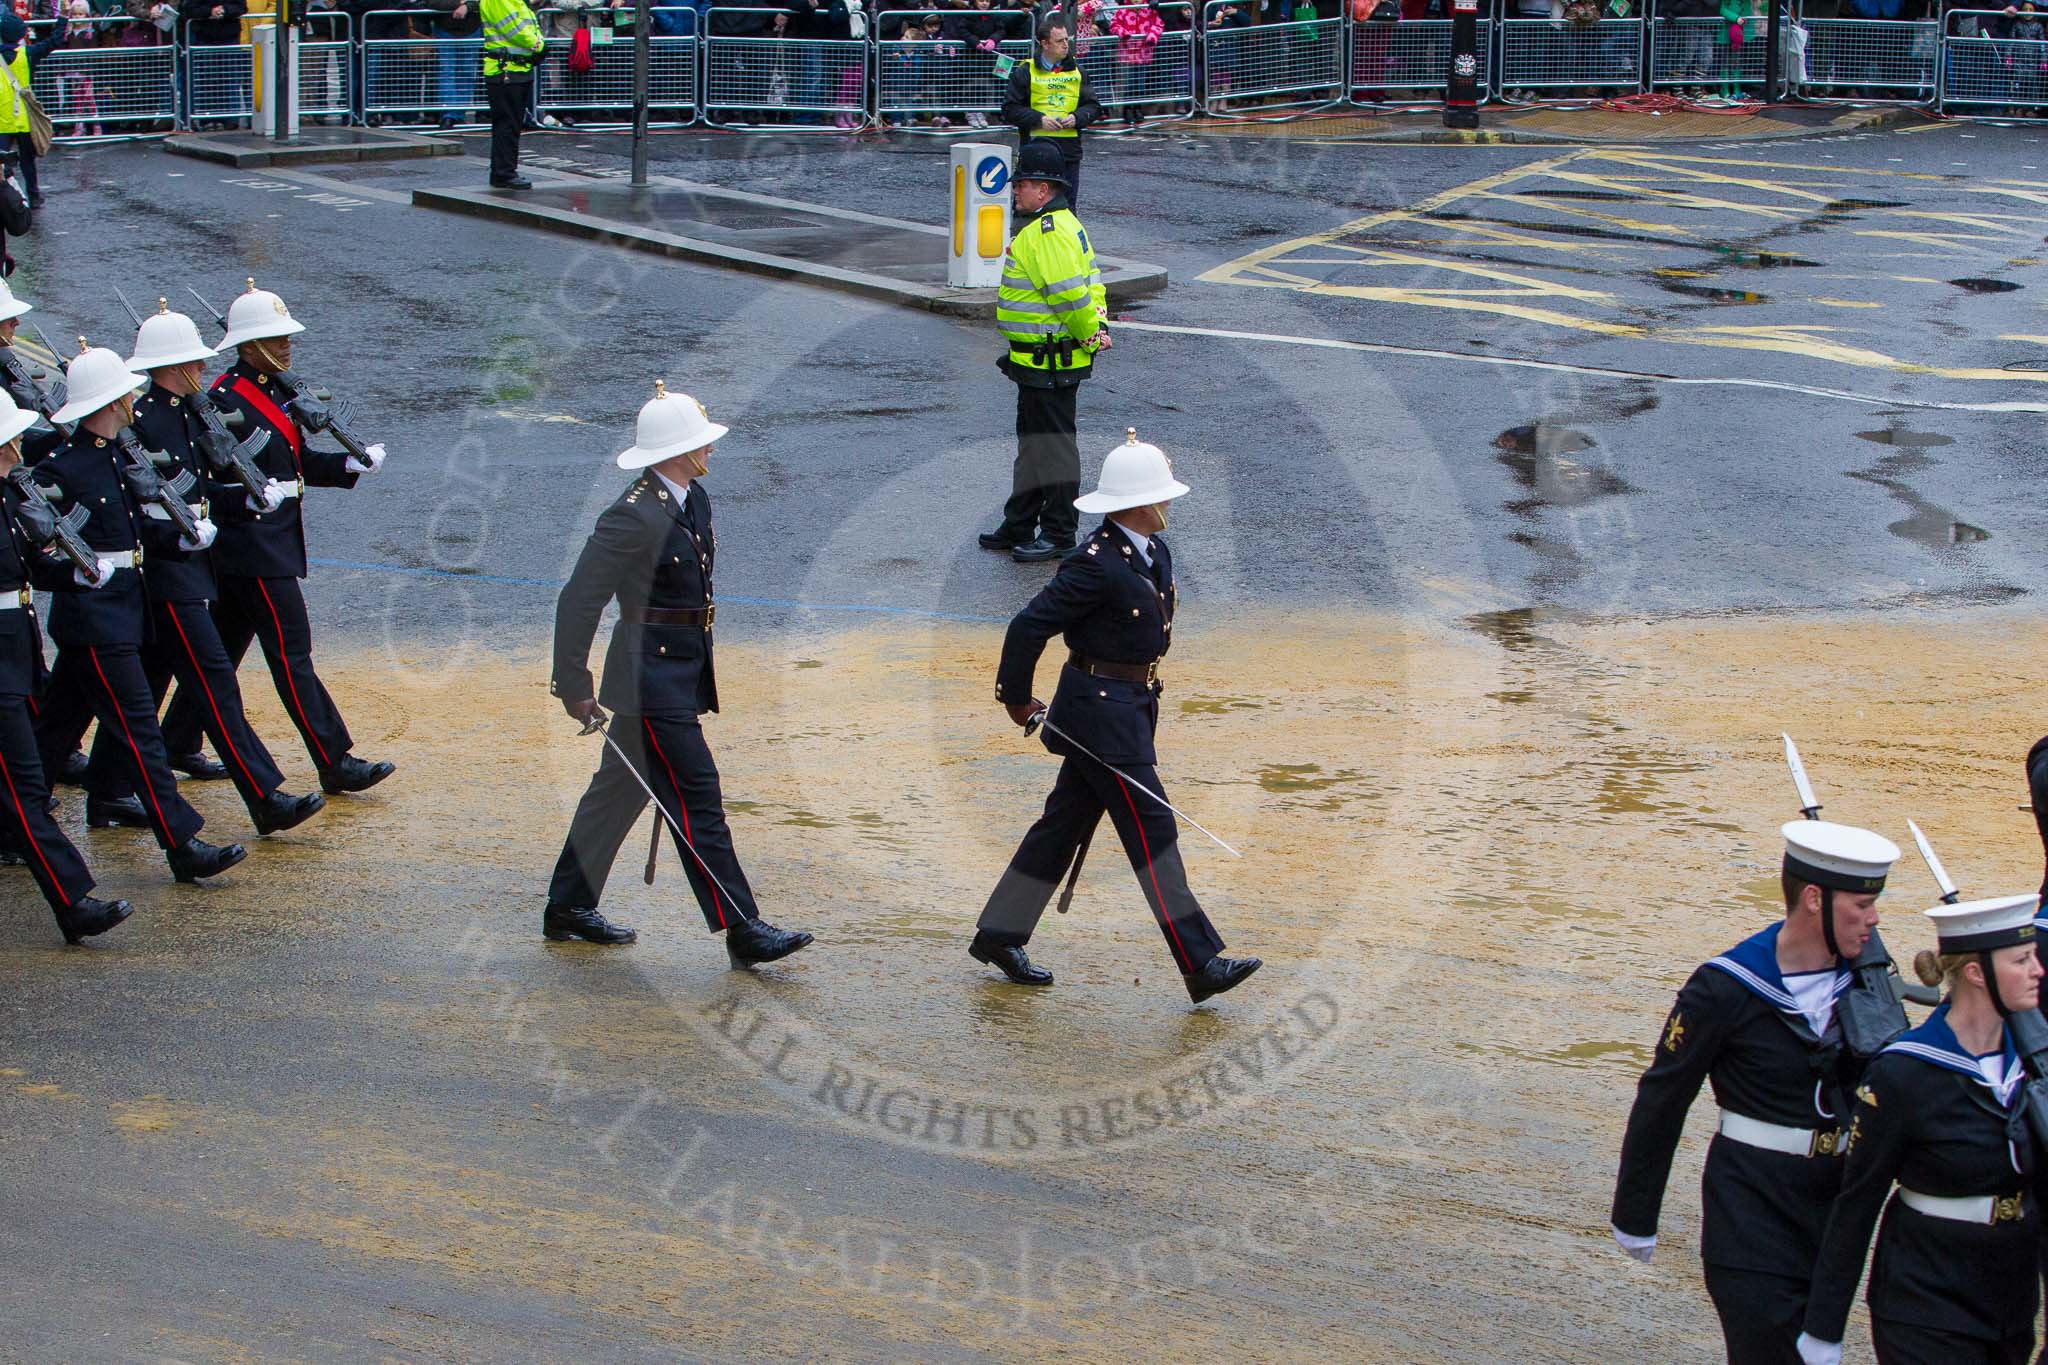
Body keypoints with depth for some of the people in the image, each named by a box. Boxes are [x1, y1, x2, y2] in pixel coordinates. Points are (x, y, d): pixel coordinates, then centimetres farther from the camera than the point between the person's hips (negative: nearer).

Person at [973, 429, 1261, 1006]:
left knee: (1066, 822, 15)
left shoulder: (1155, 552, 8)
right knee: (1151, 828, -7)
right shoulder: (1096, 564, -21)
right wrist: (1017, 700, -9)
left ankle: (998, 936, 26)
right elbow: (1029, 626, -19)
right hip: (1101, 711, -10)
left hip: (1133, 703, 10)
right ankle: (1200, 964, -5)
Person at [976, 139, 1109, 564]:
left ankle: (1059, 534, 6)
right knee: (1031, 441, 18)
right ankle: (1020, 526, 29)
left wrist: (1089, 334, -14)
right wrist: (1094, 329, 9)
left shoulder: (1048, 233, -22)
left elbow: (1071, 295, -27)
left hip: (1050, 362, -11)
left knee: (1053, 445, -2)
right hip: (1037, 359, 11)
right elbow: (1088, 285, 18)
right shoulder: (1059, 224, 14)